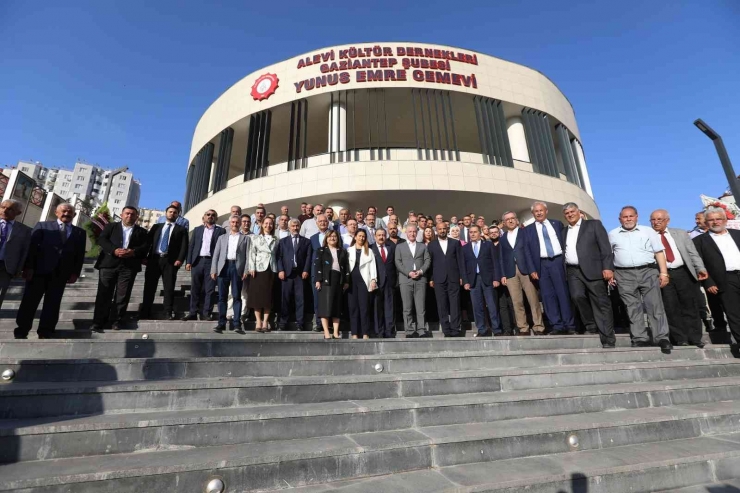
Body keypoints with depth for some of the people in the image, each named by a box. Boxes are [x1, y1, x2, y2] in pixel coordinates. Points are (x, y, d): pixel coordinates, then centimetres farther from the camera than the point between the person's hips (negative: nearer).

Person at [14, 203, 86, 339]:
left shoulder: (80, 232, 11)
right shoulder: (42, 226, 9)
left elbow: (80, 254, 7)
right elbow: (32, 246, -1)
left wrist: (75, 273, -2)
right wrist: (29, 267, -10)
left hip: (60, 273, 1)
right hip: (39, 270, -1)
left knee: (52, 304, 5)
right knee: (29, 302, 4)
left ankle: (45, 333, 11)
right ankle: (21, 332, 15)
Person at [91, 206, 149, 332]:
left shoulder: (141, 231, 15)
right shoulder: (111, 226, 15)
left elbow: (145, 246, 3)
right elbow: (101, 240, 1)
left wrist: (133, 252, -17)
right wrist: (114, 250, -16)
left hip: (129, 266, 0)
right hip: (109, 263, 0)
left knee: (123, 295, 1)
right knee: (104, 293, 0)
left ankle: (116, 320, 9)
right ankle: (99, 321, 5)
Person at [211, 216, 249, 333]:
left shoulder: (245, 238, 12)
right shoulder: (222, 237, 19)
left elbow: (247, 256, 4)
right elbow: (216, 254, 12)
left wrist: (246, 270, -7)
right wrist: (213, 270, 1)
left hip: (237, 267, -2)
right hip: (223, 267, 2)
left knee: (237, 297, -3)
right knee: (222, 297, 2)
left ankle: (237, 323, -3)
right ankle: (221, 323, 7)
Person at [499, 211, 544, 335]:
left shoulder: (524, 233, 8)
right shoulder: (502, 238, 15)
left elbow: (529, 251, -1)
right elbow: (502, 257, 12)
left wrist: (532, 269, -10)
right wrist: (503, 275, 4)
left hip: (526, 269, -2)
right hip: (510, 272, 2)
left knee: (533, 300, -2)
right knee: (517, 302, 1)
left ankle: (538, 327, 6)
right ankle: (523, 328, 8)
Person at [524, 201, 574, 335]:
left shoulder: (557, 224, 12)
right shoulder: (528, 230, 8)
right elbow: (527, 251, 3)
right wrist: (532, 269, -5)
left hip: (558, 261, 0)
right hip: (542, 264, 0)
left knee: (563, 293, 2)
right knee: (548, 295, 0)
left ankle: (569, 324, 10)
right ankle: (557, 325, 6)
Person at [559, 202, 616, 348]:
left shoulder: (594, 224, 6)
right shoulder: (563, 232, 19)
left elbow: (605, 247, -3)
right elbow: (563, 252, 16)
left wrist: (608, 267, -14)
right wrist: (563, 272, 6)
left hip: (593, 269, -3)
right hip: (573, 271, 3)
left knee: (601, 303, -3)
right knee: (577, 296, -17)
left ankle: (607, 338, 3)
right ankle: (591, 324, 6)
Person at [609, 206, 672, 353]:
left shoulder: (648, 231, 10)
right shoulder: (612, 234, 11)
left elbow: (659, 252, 6)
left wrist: (663, 273, -2)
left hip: (648, 272, 0)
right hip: (624, 275, 0)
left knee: (655, 306, -4)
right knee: (633, 308, 2)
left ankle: (662, 338, 0)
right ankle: (640, 339, 8)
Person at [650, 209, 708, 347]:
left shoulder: (681, 233, 11)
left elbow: (693, 253, 9)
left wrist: (700, 268, -3)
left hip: (684, 273, 2)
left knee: (690, 307, 7)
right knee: (671, 309, 2)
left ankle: (695, 339, 18)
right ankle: (680, 340, 12)